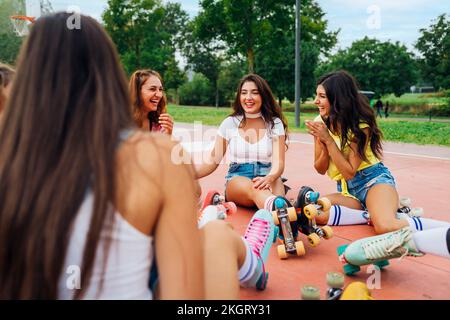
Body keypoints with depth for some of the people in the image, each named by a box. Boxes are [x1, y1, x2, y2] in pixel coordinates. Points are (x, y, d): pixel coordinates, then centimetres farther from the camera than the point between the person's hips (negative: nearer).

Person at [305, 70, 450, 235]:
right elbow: (320, 169, 3)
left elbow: (349, 172, -20)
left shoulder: (360, 126, -13)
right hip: (347, 190, 5)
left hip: (374, 180, -5)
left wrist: (328, 139, -21)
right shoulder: (320, 123, 0)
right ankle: (374, 214, -19)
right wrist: (322, 144, -18)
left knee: (385, 227, -36)